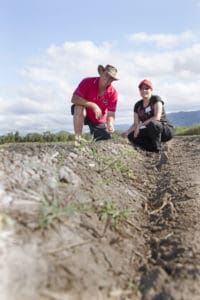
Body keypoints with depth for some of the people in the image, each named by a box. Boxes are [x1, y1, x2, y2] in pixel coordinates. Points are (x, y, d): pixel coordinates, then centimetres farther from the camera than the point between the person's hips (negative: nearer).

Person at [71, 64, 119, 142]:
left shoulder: (113, 93, -17)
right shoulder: (87, 82, -22)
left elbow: (110, 114, -17)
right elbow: (74, 99, -31)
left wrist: (110, 125, -41)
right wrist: (93, 105, -40)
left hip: (99, 120, 2)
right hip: (84, 114, -2)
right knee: (79, 107, -37)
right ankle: (78, 139, -30)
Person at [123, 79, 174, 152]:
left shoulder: (156, 99, -9)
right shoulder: (138, 105, 7)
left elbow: (157, 117, -22)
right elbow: (136, 124, 4)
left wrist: (141, 125, -26)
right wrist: (128, 131, -16)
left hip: (167, 130, -5)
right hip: (152, 132, 5)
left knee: (152, 124, -38)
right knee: (131, 136, -17)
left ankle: (158, 151, -21)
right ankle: (153, 150, -10)